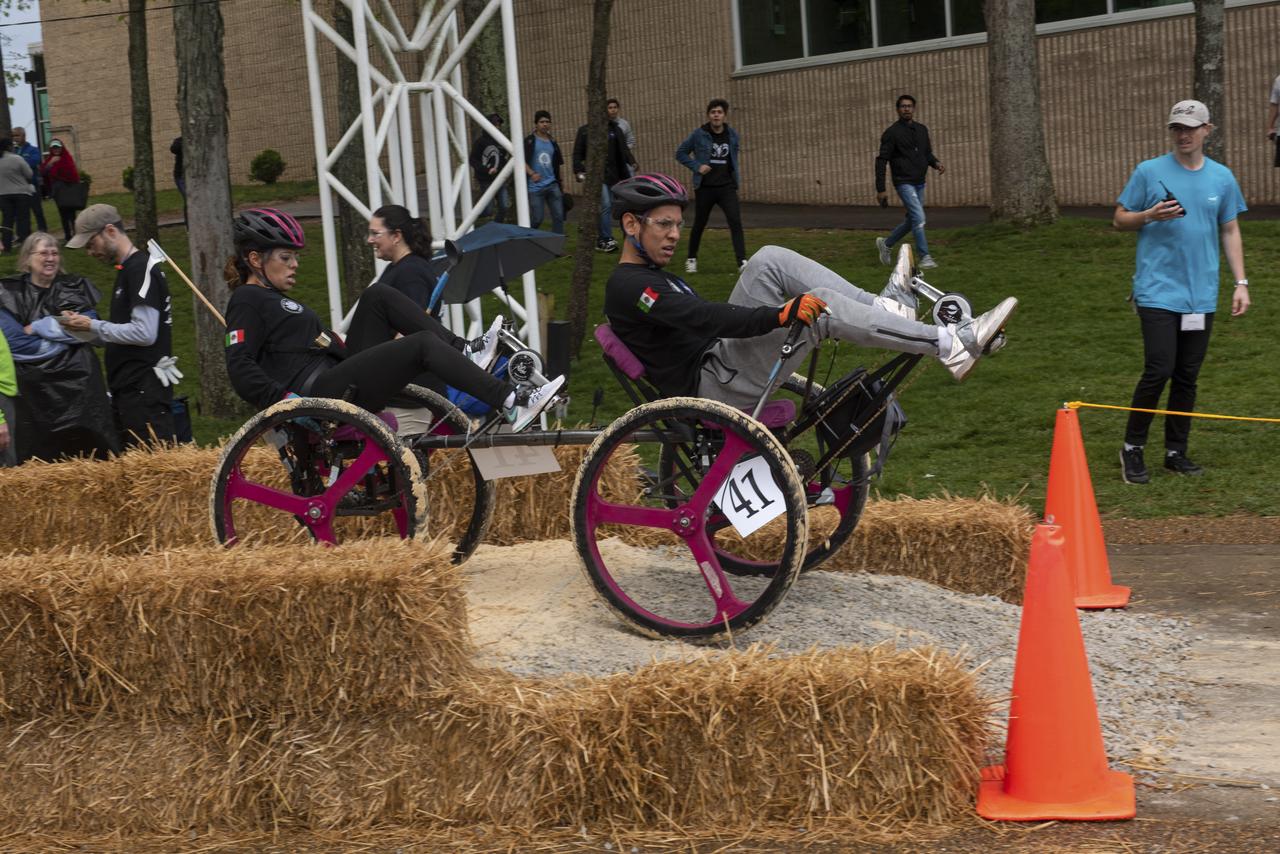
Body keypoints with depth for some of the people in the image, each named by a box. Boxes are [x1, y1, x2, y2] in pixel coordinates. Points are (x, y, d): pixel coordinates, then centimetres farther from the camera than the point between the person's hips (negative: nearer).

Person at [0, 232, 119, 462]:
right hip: (34, 389, -1)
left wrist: (39, 327, -7)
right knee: (41, 458, -2)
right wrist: (64, 340, -7)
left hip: (78, 382, 1)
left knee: (90, 451, -5)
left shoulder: (77, 288, 11)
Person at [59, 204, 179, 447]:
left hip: (145, 391, -10)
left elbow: (145, 333, -19)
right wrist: (82, 325, 7)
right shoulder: (127, 270, 19)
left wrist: (93, 326, -10)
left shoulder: (142, 269, -11)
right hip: (128, 389, 10)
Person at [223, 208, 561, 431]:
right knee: (424, 344, -20)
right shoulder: (248, 301, -3)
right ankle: (512, 404, -26)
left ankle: (463, 351, -6)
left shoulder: (275, 301, 28)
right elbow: (240, 369, -15)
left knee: (378, 294, 3)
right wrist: (288, 402, -25)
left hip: (336, 379, 10)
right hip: (320, 394, -10)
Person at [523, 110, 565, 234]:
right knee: (536, 219, -3)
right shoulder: (529, 141, -1)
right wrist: (531, 173, -26)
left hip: (553, 185, 5)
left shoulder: (553, 142, 15)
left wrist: (561, 185, 18)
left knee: (559, 216, -3)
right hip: (535, 187, -5)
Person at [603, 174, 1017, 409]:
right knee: (822, 304, -22)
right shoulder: (628, 286, -14)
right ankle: (951, 345, -25)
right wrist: (781, 314, -37)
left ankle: (882, 308, -5)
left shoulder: (651, 278, 19)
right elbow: (706, 319, -28)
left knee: (769, 261, 0)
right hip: (714, 386, -10)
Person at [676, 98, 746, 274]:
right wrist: (697, 166, -11)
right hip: (705, 188, -1)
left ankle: (742, 261, -17)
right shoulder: (699, 135, -6)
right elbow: (681, 153, 2)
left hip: (727, 187, 1)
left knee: (736, 222, -15)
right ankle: (691, 259, 32)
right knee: (699, 224, 11)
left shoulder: (732, 135, 3)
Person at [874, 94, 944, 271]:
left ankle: (886, 243, 32)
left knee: (912, 220, 13)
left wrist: (936, 163, -3)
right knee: (919, 217, -16)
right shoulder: (892, 132, -8)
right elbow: (881, 161, -9)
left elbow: (927, 153, 22)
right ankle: (925, 257, -11)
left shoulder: (922, 130, 11)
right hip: (904, 182, -7)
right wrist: (880, 190, -13)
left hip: (919, 183, 7)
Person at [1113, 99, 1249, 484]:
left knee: (1187, 376, 6)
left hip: (1201, 294, 3)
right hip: (1157, 291, -3)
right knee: (1159, 370, -11)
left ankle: (1176, 452, 18)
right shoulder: (1149, 172, -1)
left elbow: (1230, 231, 14)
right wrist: (1151, 215, -15)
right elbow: (1120, 218, 5)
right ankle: (1132, 449, 4)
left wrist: (1240, 283, 8)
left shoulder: (1222, 178, 8)